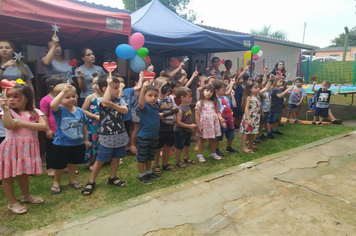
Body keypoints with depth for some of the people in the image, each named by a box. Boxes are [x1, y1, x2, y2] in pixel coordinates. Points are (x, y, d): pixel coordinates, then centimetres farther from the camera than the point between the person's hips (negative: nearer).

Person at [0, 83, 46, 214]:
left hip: (27, 148, 2)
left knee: (24, 173, 20)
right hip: (11, 148, -2)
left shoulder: (35, 112, -2)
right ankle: (12, 203, 21)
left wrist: (22, 123, -20)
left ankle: (26, 196, 39)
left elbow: (43, 126, -17)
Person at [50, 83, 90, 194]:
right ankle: (56, 182, 38)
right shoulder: (59, 110, -17)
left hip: (78, 143, 4)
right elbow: (52, 105, -42)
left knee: (73, 163, 23)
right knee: (59, 165, 13)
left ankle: (72, 179, 44)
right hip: (61, 144, -4)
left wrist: (86, 139, 12)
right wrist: (63, 91, -40)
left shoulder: (80, 111, -3)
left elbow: (83, 126, 7)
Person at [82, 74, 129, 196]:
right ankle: (91, 182, 21)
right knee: (100, 160, 5)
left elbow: (125, 110, -15)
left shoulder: (120, 99, 2)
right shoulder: (100, 100, -12)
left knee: (116, 158, 17)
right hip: (107, 137, -5)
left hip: (120, 136, 5)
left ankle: (112, 178, 36)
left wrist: (113, 105, -29)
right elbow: (105, 102, -37)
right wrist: (109, 84, -28)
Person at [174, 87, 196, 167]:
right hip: (180, 131, -9)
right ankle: (178, 161, 22)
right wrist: (189, 126, -22)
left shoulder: (188, 106, 2)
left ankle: (186, 158, 42)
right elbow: (178, 122, -27)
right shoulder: (180, 109, -25)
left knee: (187, 145, 23)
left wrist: (192, 126, 5)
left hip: (188, 130, 9)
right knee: (179, 147, 6)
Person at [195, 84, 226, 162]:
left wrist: (221, 119, -8)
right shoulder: (199, 103, -7)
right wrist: (198, 126, -11)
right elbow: (197, 116, -7)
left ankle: (213, 153, 33)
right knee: (202, 140, 9)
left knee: (213, 139, 16)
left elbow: (217, 112, 8)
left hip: (213, 123, 4)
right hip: (204, 123, -4)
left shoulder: (214, 102, 6)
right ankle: (200, 155, 21)